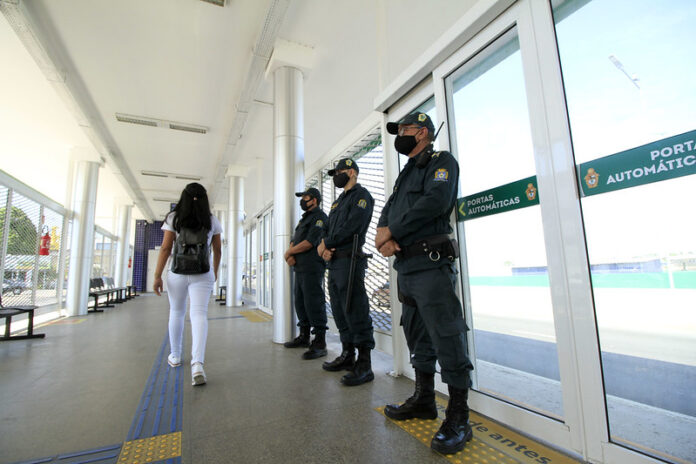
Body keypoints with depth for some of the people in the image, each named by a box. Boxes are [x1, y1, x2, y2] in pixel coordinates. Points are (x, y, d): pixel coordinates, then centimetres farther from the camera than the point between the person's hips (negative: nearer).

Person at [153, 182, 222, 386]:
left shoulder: (173, 218, 1)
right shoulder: (212, 221, 5)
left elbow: (166, 248, -4)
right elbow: (217, 250, 11)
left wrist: (157, 275, 0)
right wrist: (215, 271, 24)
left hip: (178, 272, 1)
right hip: (203, 274, 0)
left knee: (176, 313, 18)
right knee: (199, 315, -6)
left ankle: (175, 356, 34)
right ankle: (197, 364, -19)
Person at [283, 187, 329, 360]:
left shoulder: (320, 217, -7)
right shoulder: (304, 219, 23)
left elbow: (309, 243, -18)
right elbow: (293, 241, 19)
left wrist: (289, 252, -5)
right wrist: (290, 255, -3)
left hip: (312, 269, -10)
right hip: (299, 268, 10)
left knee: (314, 304, -9)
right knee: (300, 303, 15)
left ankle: (320, 343, -4)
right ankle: (304, 336, 28)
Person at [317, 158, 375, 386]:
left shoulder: (361, 196, -4)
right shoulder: (338, 201, 25)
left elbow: (351, 227, -17)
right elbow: (328, 229, 19)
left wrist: (325, 244, -8)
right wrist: (324, 247, -2)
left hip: (350, 260, -10)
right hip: (334, 262, 10)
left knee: (356, 312, -8)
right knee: (340, 312, 14)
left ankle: (364, 364, 0)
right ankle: (347, 355, 27)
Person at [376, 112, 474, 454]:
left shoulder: (442, 161, 1)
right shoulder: (406, 173, 26)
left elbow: (435, 201, -18)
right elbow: (388, 210, 15)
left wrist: (391, 230, -13)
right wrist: (382, 234, -8)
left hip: (431, 265, -9)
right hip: (405, 266, 9)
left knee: (446, 339, -5)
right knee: (418, 337, 16)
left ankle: (458, 418, 9)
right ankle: (424, 400, 31)